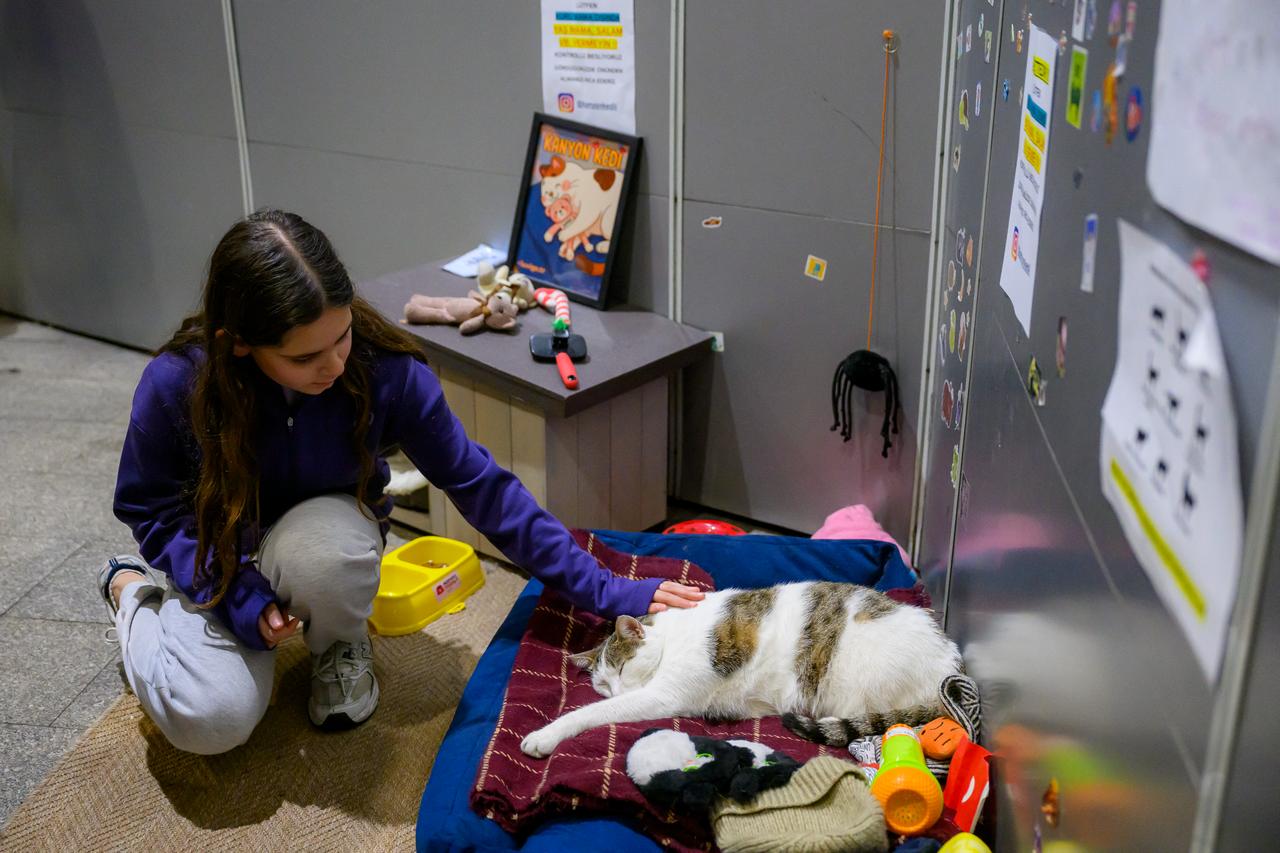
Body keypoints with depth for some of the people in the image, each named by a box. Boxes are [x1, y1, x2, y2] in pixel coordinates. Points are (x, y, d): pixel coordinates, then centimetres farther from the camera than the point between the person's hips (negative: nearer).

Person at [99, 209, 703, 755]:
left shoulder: (387, 370, -27)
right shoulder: (176, 384, -28)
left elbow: (478, 484, -19)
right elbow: (149, 505, -10)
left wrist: (603, 590, -22)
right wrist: (238, 594, -25)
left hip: (320, 533, 0)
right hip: (208, 556, 0)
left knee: (324, 546, -38)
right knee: (212, 720, -22)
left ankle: (341, 648, 0)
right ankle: (133, 589, 12)